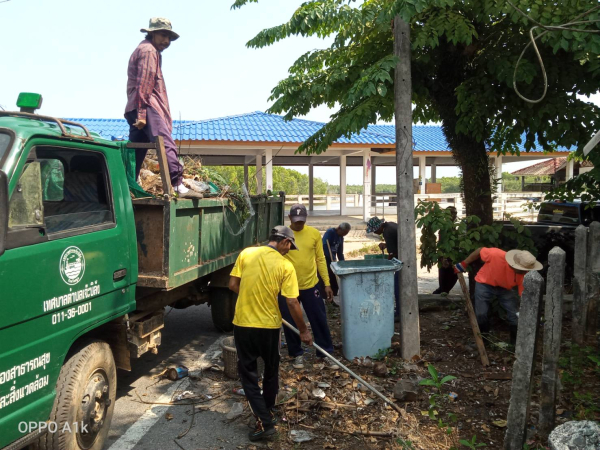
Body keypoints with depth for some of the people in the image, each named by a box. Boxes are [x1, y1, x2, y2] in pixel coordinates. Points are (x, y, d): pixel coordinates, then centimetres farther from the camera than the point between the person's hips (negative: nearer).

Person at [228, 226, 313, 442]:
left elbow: (233, 285, 0)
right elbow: (292, 303, -12)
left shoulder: (246, 253, -4)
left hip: (243, 324, 1)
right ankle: (268, 413, 39)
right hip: (269, 326, -1)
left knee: (248, 373, 11)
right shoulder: (285, 265, -10)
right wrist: (303, 331, 0)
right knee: (271, 371, 22)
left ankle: (264, 422, 7)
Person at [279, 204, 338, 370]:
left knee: (320, 321, 8)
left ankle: (326, 353, 24)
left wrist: (327, 284, 2)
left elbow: (320, 259, 4)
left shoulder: (314, 233, -1)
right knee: (290, 323, 10)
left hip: (311, 285, 1)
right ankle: (297, 354, 28)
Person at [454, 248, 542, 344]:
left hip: (505, 288, 2)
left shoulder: (524, 275, -30)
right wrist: (463, 265, -13)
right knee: (481, 314, -1)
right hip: (484, 284, -2)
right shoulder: (496, 255, -40)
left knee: (515, 314, -6)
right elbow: (479, 251, -21)